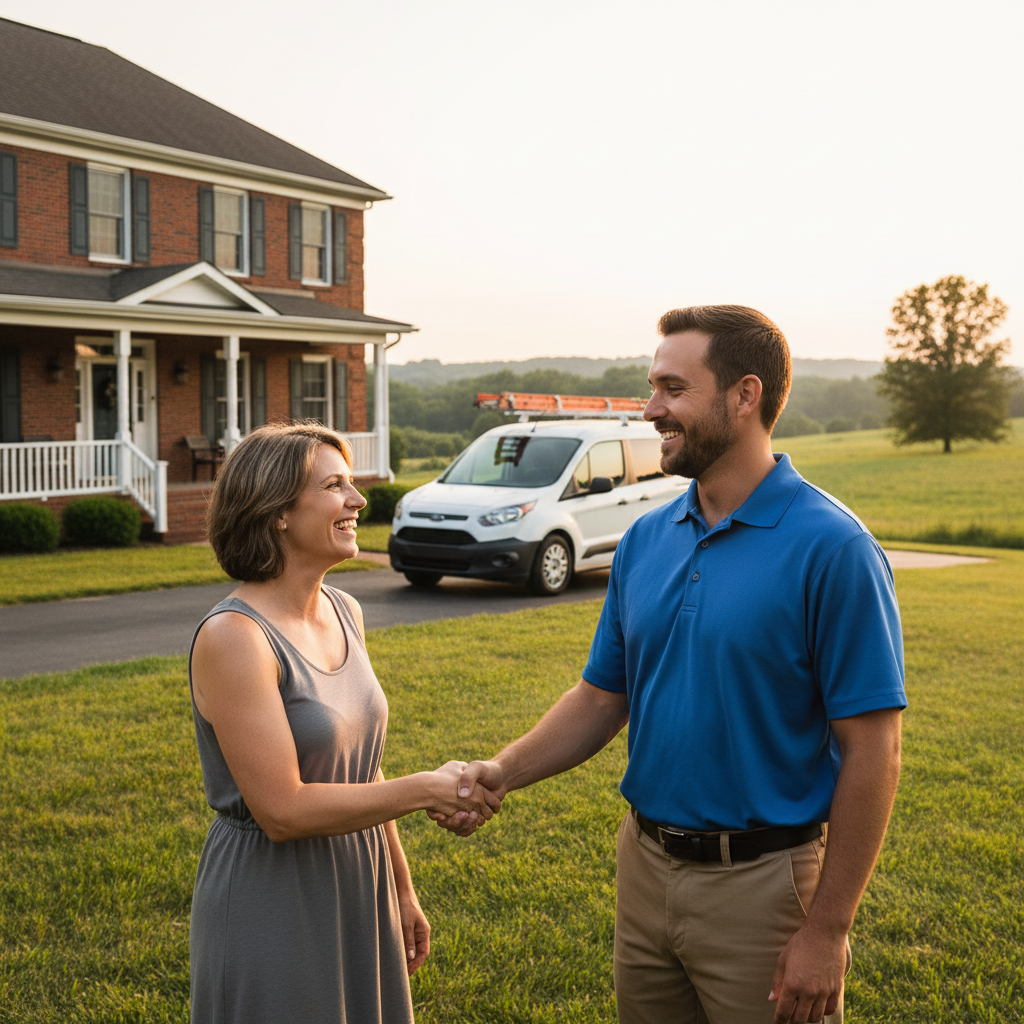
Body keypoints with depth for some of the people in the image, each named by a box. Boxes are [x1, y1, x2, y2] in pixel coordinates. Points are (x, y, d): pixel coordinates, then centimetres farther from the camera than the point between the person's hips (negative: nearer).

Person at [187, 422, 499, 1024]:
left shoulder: (344, 613, 3)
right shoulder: (233, 636, -21)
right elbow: (282, 810, -23)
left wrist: (402, 891, 15)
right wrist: (425, 790, -18)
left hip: (358, 888, 7)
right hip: (273, 901, -7)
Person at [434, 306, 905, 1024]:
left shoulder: (832, 547, -16)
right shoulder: (646, 539, 4)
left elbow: (872, 751, -16)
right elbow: (603, 696, 10)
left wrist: (827, 931, -16)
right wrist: (505, 771, -5)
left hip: (764, 884, -6)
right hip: (646, 869, 6)